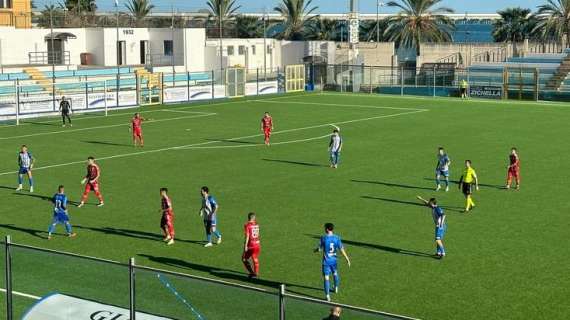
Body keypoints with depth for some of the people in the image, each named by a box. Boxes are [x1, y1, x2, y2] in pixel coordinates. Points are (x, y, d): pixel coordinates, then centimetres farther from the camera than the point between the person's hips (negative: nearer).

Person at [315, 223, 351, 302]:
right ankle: (336, 288, 50)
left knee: (326, 277, -4)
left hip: (326, 261, -4)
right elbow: (341, 249, -7)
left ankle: (327, 295, -13)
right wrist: (347, 259, -1)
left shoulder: (323, 238, -13)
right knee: (335, 273, 28)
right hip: (334, 260, 4)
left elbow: (319, 249, -7)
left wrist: (315, 250, 17)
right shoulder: (337, 238, -5)